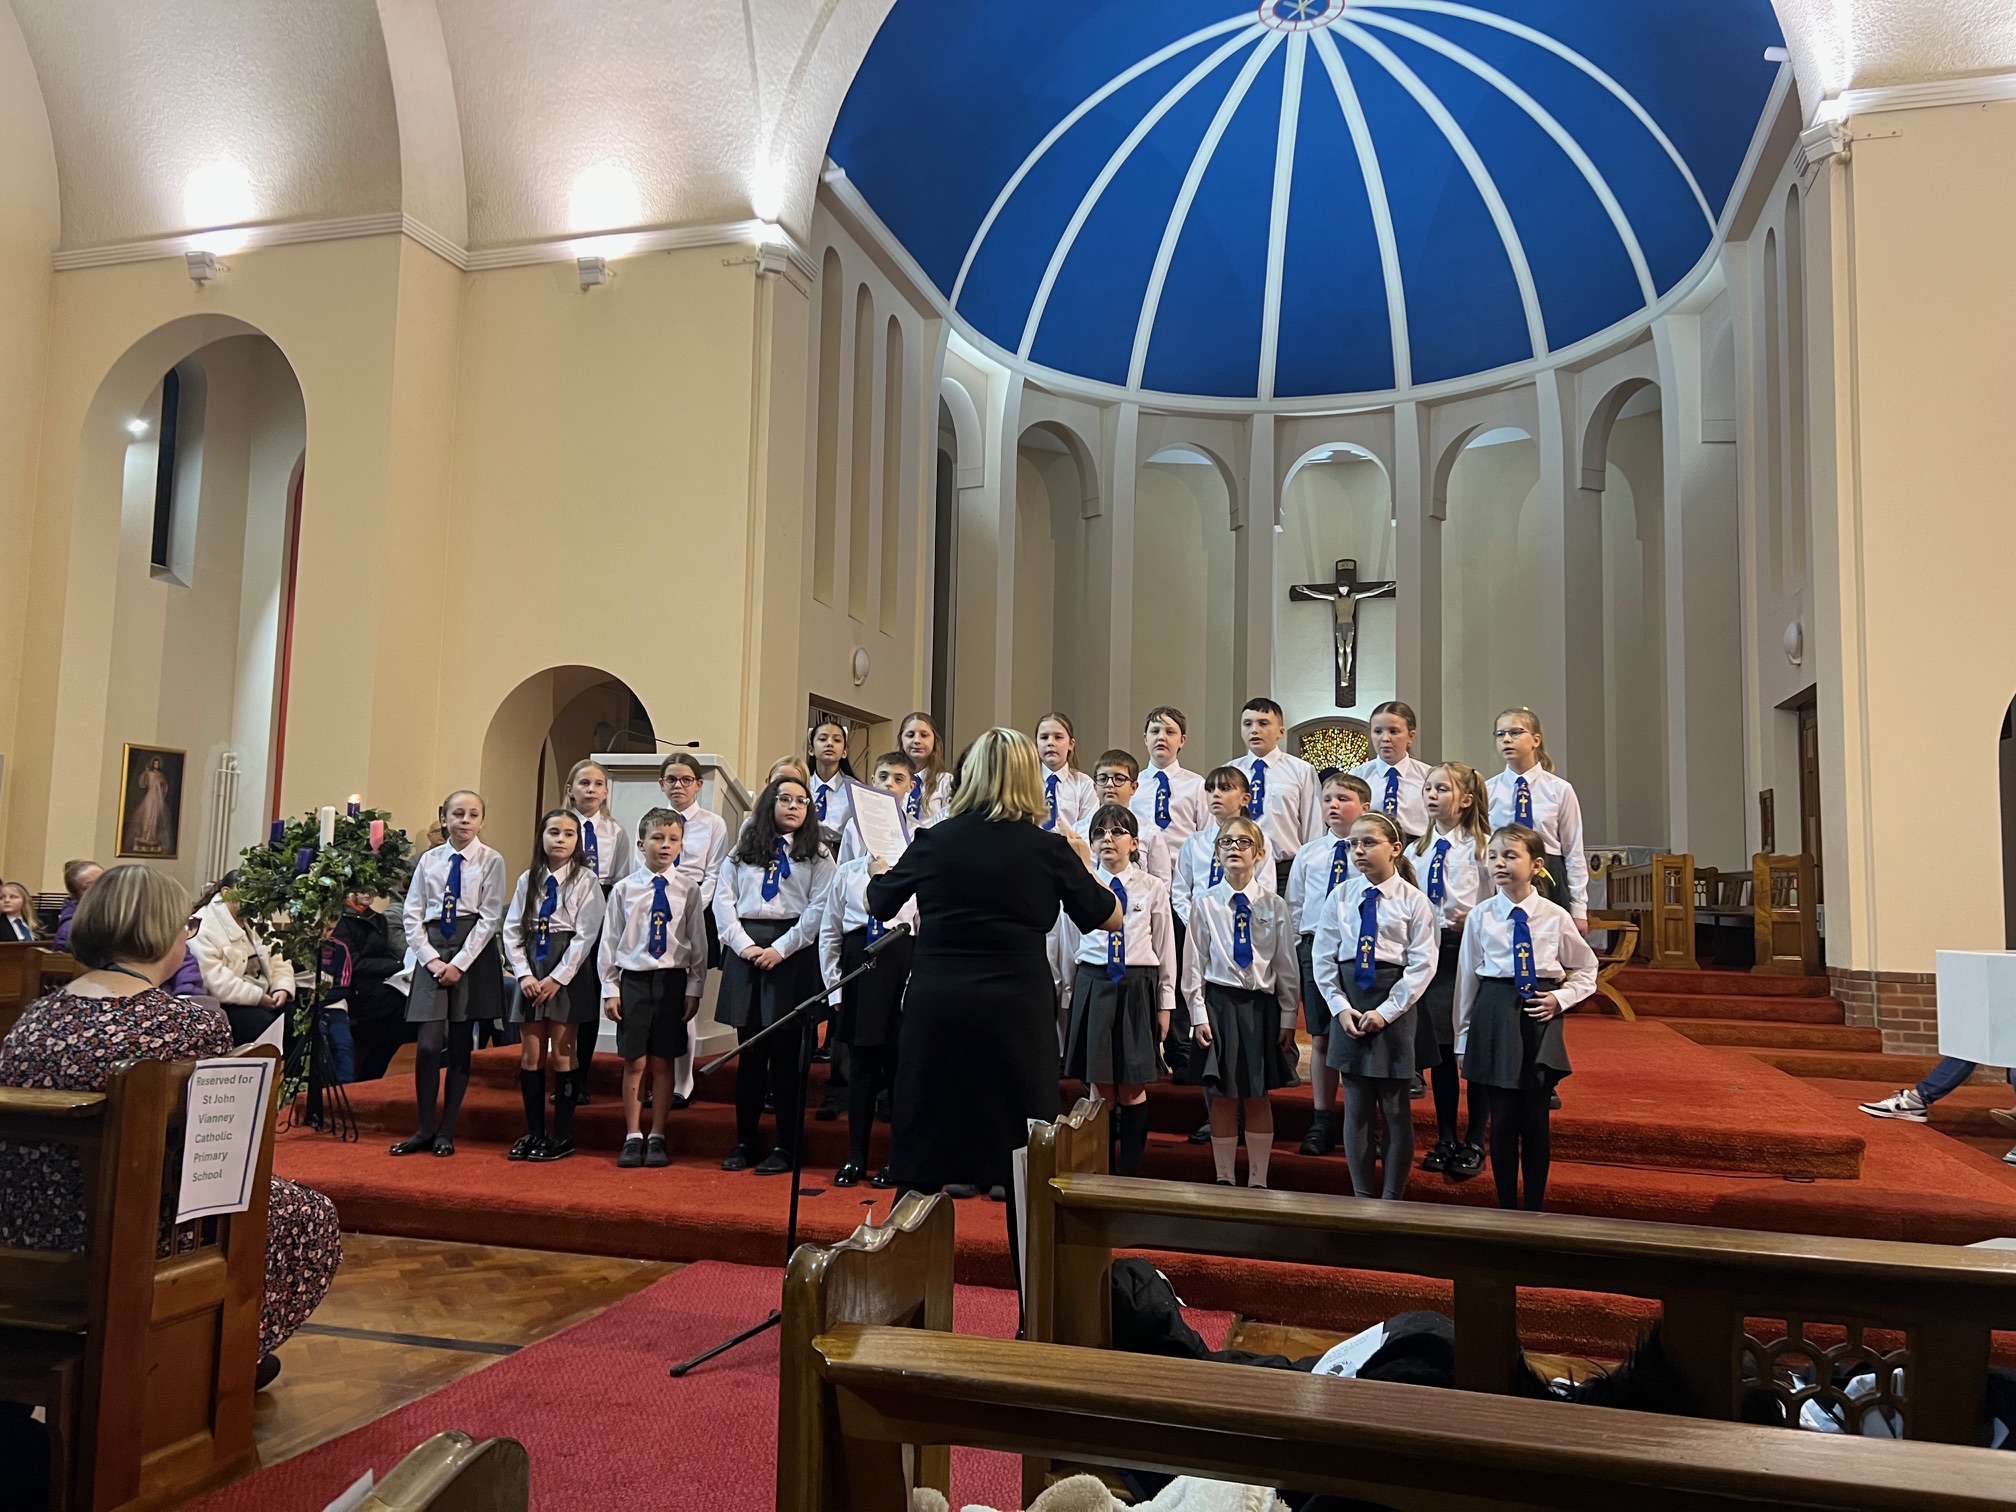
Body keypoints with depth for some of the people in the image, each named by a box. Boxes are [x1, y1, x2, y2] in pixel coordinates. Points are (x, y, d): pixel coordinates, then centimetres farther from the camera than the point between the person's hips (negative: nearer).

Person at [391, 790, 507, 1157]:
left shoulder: (491, 861, -1)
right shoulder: (429, 860, 7)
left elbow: (490, 917, -5)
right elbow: (412, 914, 7)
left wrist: (460, 963, -11)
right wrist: (431, 959, -5)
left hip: (474, 952, -2)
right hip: (432, 951, 2)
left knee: (460, 1046, 4)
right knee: (429, 1044, -5)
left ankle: (446, 1131, 13)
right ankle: (425, 1128, 9)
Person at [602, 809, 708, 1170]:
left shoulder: (688, 890, 0)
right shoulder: (624, 889, 2)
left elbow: (698, 943, 3)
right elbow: (610, 940, 5)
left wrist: (694, 990, 0)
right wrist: (610, 988, 1)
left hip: (672, 981, 0)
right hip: (633, 980, 0)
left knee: (662, 1063, 6)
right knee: (633, 1063, 4)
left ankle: (657, 1138, 16)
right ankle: (633, 1137, 16)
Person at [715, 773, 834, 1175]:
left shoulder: (817, 854, 6)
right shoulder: (743, 849, 14)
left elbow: (819, 909, -4)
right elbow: (723, 900, 7)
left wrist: (780, 949, -13)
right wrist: (744, 945, -7)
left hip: (793, 953, -2)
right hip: (745, 949, 3)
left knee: (786, 1050, -1)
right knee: (749, 1048, 7)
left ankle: (785, 1146, 7)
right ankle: (744, 1142, 16)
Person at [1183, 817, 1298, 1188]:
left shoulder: (1274, 906, 2)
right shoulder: (1204, 903, -1)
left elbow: (1286, 966, 5)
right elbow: (1194, 962, 1)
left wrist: (1288, 1018, 3)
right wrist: (1199, 1014, -4)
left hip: (1261, 1004, 1)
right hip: (1219, 1002, -1)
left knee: (1259, 1097, 7)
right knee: (1223, 1098, 5)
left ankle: (1258, 1180, 19)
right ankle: (1225, 1179, 18)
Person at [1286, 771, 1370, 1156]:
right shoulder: (1308, 854, 8)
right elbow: (1294, 905, 14)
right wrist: (1300, 947, 9)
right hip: (1315, 946, 3)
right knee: (1320, 1038, 7)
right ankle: (1322, 1121, 15)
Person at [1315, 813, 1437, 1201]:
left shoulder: (1414, 901, -4)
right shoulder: (1341, 896, 3)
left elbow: (1422, 965, -7)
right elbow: (1324, 957, 4)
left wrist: (1386, 1010, -14)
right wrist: (1340, 1006, -7)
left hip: (1394, 1009, -2)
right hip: (1348, 1004, 3)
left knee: (1395, 1108, 6)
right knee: (1356, 1106, 8)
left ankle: (1392, 1197, 18)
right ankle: (1361, 1195, 20)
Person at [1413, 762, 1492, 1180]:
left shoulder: (1481, 845, -4)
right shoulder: (1416, 850, 11)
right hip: (1427, 949, 4)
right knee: (1437, 1049, 9)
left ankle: (1474, 1144, 13)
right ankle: (1445, 1140, 20)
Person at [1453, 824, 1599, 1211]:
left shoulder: (1555, 916, -2)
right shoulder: (1480, 916, -2)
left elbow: (1587, 969, 12)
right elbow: (1467, 976, 5)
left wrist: (1560, 999, -4)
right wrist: (1464, 1036, 6)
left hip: (1540, 1019, 0)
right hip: (1495, 1018, 0)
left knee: (1535, 1118, 5)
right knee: (1503, 1117, 5)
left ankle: (1535, 1208, 18)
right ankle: (1506, 1207, 18)